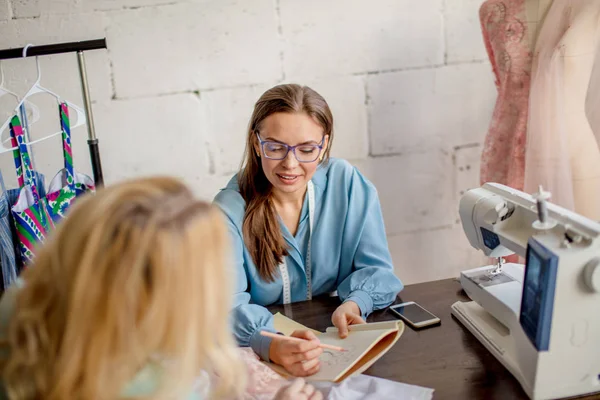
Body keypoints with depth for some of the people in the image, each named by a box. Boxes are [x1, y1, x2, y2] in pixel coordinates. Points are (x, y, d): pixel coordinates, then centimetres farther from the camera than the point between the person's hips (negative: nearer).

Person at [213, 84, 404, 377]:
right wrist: (274, 347, -42)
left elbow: (375, 268, -1)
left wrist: (354, 304, -22)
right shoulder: (230, 210, -13)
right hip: (258, 359, -2)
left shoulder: (348, 183, -5)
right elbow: (227, 306, -22)